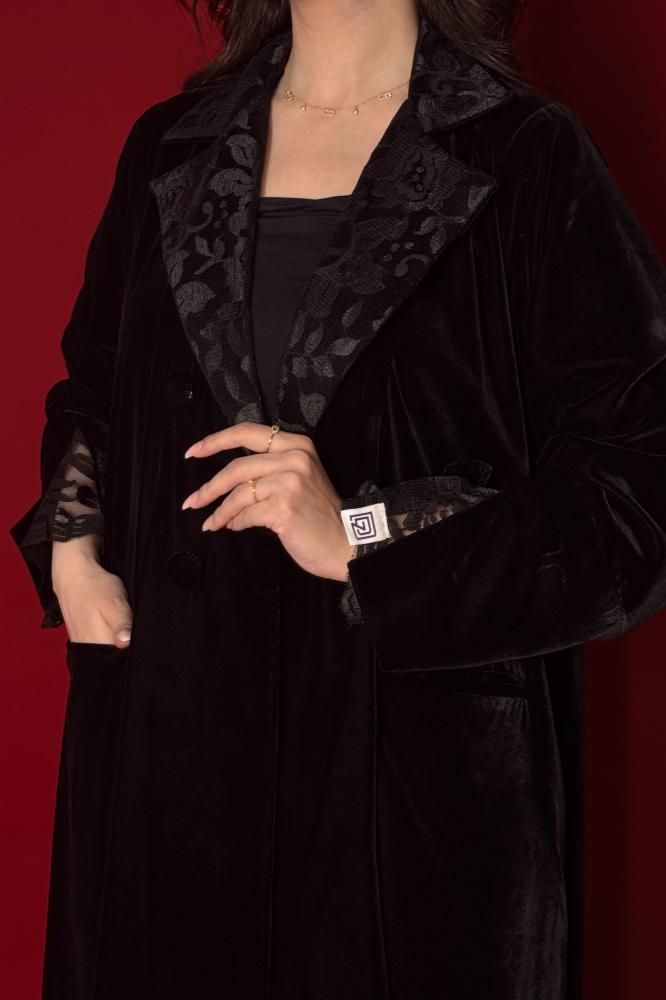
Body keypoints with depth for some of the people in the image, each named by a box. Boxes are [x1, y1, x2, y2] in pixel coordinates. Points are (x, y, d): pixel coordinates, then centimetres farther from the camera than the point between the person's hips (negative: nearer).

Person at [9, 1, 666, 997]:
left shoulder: (530, 159, -7)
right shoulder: (169, 146, 8)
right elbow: (91, 388, 22)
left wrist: (361, 539, -19)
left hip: (420, 762, -3)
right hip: (174, 738, 4)